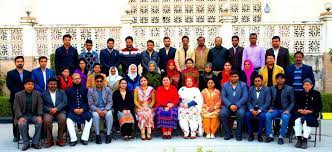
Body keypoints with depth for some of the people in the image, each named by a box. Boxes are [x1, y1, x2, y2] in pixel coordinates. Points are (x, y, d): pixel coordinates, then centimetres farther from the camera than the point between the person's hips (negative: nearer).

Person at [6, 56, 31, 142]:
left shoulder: (28, 73, 10)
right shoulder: (10, 73, 5)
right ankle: (16, 136, 9)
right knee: (15, 118, 2)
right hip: (15, 98, -1)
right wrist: (20, 92, -16)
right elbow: (10, 86, -6)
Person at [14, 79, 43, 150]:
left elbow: (40, 105, 0)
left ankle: (35, 142, -15)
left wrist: (39, 116, -16)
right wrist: (20, 117, -19)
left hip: (34, 115, 1)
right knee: (22, 124, -31)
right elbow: (16, 107, -3)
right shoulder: (18, 95, 4)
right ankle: (26, 143, -12)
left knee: (39, 122, -29)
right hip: (23, 115, 0)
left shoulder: (38, 94, 6)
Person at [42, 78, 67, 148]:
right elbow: (43, 105, 4)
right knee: (47, 120, -32)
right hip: (48, 112, 0)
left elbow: (64, 102, 1)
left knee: (62, 119, -32)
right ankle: (49, 140, -15)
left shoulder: (62, 92, 15)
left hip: (60, 111, 0)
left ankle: (60, 139, -16)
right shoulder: (44, 94, 15)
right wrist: (49, 109, -16)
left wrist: (56, 108, -15)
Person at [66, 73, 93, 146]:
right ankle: (73, 139, -19)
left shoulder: (85, 89, 13)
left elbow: (88, 101, 7)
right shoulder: (68, 90, 12)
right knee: (69, 120, -29)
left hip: (83, 110, 0)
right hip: (72, 111, 0)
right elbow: (68, 103, 5)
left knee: (90, 118, -27)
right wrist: (74, 109, -12)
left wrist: (83, 109, -11)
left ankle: (84, 138, -18)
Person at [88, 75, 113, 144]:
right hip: (95, 109, 0)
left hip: (106, 108, 1)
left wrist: (105, 110, -17)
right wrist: (98, 110, -18)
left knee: (109, 114, -33)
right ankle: (97, 135, -24)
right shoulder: (90, 90, 4)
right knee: (95, 115, -35)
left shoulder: (108, 90, 7)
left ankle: (108, 134, -25)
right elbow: (90, 104, -2)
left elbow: (110, 102, 1)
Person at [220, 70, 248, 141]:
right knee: (222, 113, -29)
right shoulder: (225, 85, 13)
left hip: (239, 106, -1)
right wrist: (230, 105, -14)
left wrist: (236, 105, -15)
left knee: (241, 114, -33)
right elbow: (223, 97, 3)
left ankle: (239, 134, -14)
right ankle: (228, 133, -12)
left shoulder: (243, 85, 10)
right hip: (228, 106, 1)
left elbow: (245, 97, -1)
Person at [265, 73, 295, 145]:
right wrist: (271, 108, -5)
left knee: (285, 117, -35)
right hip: (275, 109, 2)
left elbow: (292, 102, 2)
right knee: (267, 115, -28)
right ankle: (270, 135, -18)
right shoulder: (272, 88, 12)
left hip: (285, 110, -2)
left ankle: (281, 137, -22)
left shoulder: (289, 89, 4)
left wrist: (288, 110, -12)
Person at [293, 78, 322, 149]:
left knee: (306, 121, -34)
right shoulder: (300, 94, 18)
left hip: (312, 114, -2)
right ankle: (299, 139, -21)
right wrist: (299, 110, -6)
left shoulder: (316, 94, 9)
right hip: (300, 113, 3)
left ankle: (305, 140, -25)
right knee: (297, 121, -30)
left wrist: (310, 111, -10)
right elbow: (296, 105, 16)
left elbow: (319, 107, 5)